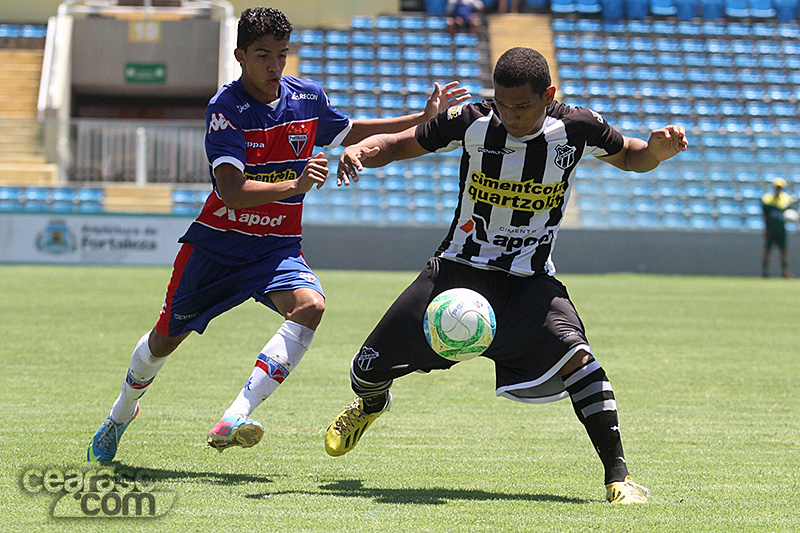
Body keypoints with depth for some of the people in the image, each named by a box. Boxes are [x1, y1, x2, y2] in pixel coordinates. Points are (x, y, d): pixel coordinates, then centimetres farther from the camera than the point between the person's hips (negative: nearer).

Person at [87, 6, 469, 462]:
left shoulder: (308, 97, -1)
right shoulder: (226, 108, -18)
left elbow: (351, 133, 21)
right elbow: (230, 189, -29)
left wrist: (425, 119, 13)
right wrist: (295, 185, -42)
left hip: (278, 247, 3)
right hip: (219, 240, -3)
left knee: (310, 305, -29)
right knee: (165, 339, 10)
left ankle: (234, 421, -36)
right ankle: (122, 413, 44)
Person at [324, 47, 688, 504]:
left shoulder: (576, 128, -12)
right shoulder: (471, 122, -12)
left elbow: (632, 158, 6)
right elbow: (398, 144, 0)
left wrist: (659, 148, -17)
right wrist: (360, 151, -22)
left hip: (530, 281, -1)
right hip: (460, 267, 1)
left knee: (572, 354, -31)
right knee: (369, 370, 4)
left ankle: (618, 473, -22)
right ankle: (372, 403, 44)